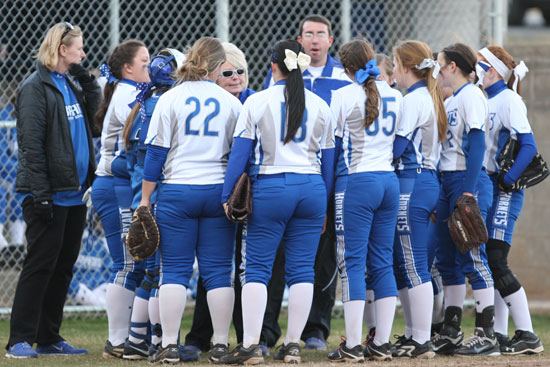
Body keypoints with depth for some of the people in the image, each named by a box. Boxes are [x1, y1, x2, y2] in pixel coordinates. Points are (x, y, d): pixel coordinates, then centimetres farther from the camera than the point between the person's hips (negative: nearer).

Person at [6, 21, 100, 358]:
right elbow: (31, 143, -15)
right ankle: (20, 340, -5)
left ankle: (49, 338, 17)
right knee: (40, 266, -8)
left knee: (64, 267, 11)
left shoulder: (73, 85, 16)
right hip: (51, 194, -8)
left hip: (75, 193, 8)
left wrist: (87, 80, 3)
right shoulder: (36, 87, -10)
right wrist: (40, 192, -20)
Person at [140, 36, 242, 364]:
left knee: (174, 271, 1)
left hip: (177, 193, -1)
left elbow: (156, 152, -2)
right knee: (218, 271, 5)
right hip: (218, 191, 1)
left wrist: (145, 197, 2)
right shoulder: (231, 103, 4)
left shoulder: (170, 99, -1)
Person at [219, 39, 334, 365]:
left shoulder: (257, 102, -2)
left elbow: (241, 152, -3)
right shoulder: (320, 106, 8)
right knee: (302, 269, 6)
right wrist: (324, 205, 18)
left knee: (257, 268, 0)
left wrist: (227, 196, 2)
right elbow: (328, 158, 12)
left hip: (270, 189, -3)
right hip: (311, 188, 3)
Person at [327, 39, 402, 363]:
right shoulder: (395, 96, 10)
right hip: (390, 181, 6)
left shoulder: (343, 96, -7)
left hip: (356, 180, -6)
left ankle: (353, 346, -8)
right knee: (383, 263, 9)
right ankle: (382, 344, 7)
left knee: (353, 263, -4)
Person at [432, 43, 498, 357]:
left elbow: (477, 144, -17)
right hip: (447, 183, 10)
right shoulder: (449, 102, 18)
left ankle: (487, 335, -9)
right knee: (448, 259, 10)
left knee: (472, 257, -11)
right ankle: (451, 334, 16)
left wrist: (469, 191, -23)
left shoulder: (472, 96, -9)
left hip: (469, 180, -10)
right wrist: (446, 191, 17)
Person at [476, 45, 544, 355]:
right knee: (487, 265, 7)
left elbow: (529, 146, -18)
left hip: (503, 192, -9)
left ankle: (527, 336, -13)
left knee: (496, 262, -14)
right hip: (482, 190, 9)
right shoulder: (483, 101, 16)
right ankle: (499, 335, 11)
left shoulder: (508, 100, -9)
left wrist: (506, 181, -21)